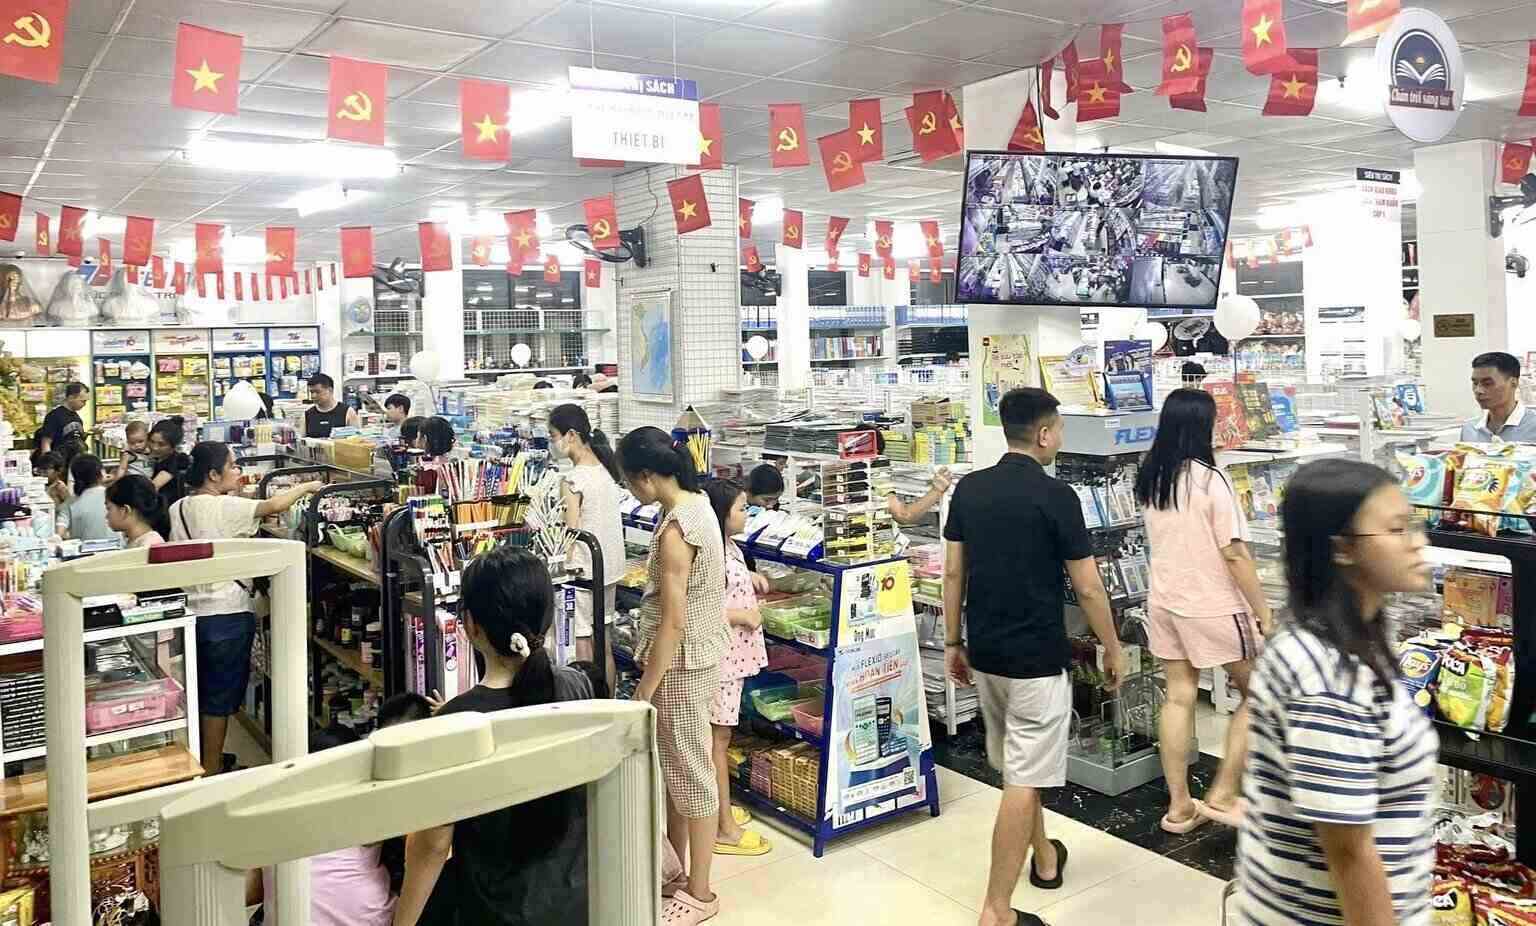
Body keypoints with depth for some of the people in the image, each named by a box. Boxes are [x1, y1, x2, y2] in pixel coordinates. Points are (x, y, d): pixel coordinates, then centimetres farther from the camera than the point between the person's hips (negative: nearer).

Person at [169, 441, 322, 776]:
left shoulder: (177, 509, 7)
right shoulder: (224, 507, -17)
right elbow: (274, 505, -23)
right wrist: (307, 486, -9)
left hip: (192, 611, 8)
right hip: (227, 614, -8)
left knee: (201, 692, 20)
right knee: (220, 698, 3)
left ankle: (203, 759, 33)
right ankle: (211, 771, 11)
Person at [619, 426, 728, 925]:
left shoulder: (675, 531, -25)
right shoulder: (696, 502, 5)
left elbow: (673, 622, -24)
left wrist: (644, 690, -18)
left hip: (682, 664, -10)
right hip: (695, 655, 10)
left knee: (689, 773, 4)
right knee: (674, 768, 19)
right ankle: (675, 873, 33)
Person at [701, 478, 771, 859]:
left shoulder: (730, 547, 9)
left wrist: (750, 579, 8)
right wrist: (745, 616, -19)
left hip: (734, 654, 10)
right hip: (719, 655, -10)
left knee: (719, 735, 19)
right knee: (718, 738, -2)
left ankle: (718, 807, 32)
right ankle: (724, 827, 6)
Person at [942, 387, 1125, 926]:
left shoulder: (968, 489, 1)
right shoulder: (1056, 496, -15)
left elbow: (953, 573, 5)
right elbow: (1088, 588, -10)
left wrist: (953, 642, 14)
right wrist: (1113, 649, 3)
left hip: (984, 654, 7)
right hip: (1036, 659, -6)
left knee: (1015, 766, 23)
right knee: (1023, 781, -1)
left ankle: (1044, 858, 43)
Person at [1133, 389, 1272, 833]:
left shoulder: (1150, 479, 2)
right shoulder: (1209, 479, -19)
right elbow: (1234, 554, -18)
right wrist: (1263, 612, -12)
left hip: (1163, 602, 6)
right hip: (1212, 607, -6)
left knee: (1179, 697, 12)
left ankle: (1179, 806, 16)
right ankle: (1222, 794, 11)